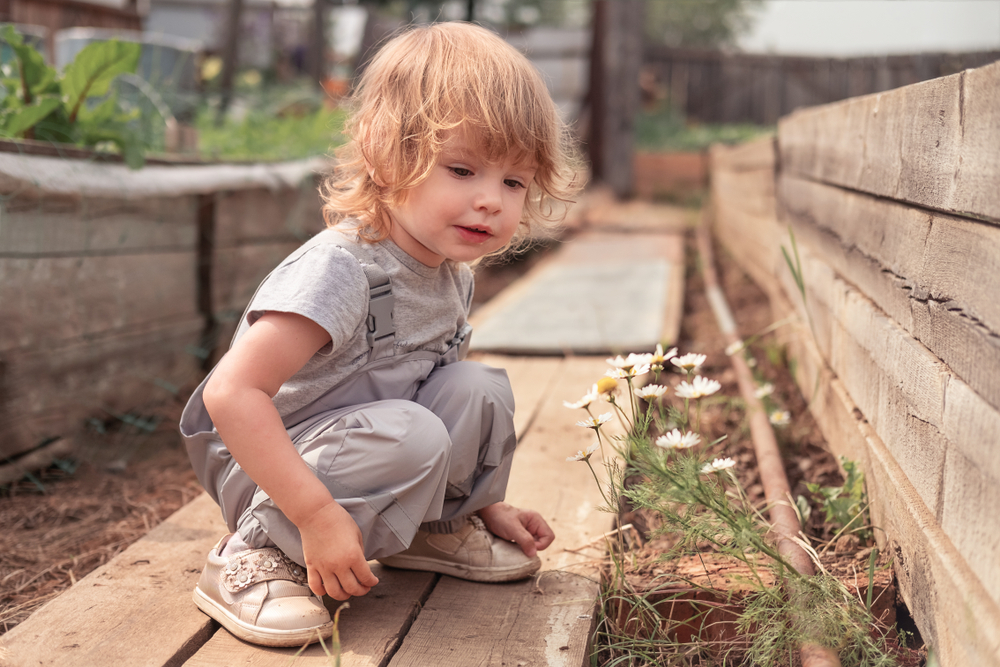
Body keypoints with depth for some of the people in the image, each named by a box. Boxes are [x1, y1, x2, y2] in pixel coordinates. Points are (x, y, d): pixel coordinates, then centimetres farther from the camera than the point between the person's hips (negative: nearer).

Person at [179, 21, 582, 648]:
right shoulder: (342, 268, -28)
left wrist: (485, 502, 11)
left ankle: (438, 526, 14)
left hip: (357, 447, 8)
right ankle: (258, 556, -17)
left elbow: (457, 424, 15)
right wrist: (317, 515, -36)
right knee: (408, 434, -32)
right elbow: (232, 393, -34)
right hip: (263, 465, -7)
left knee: (478, 388, -7)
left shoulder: (453, 278, 0)